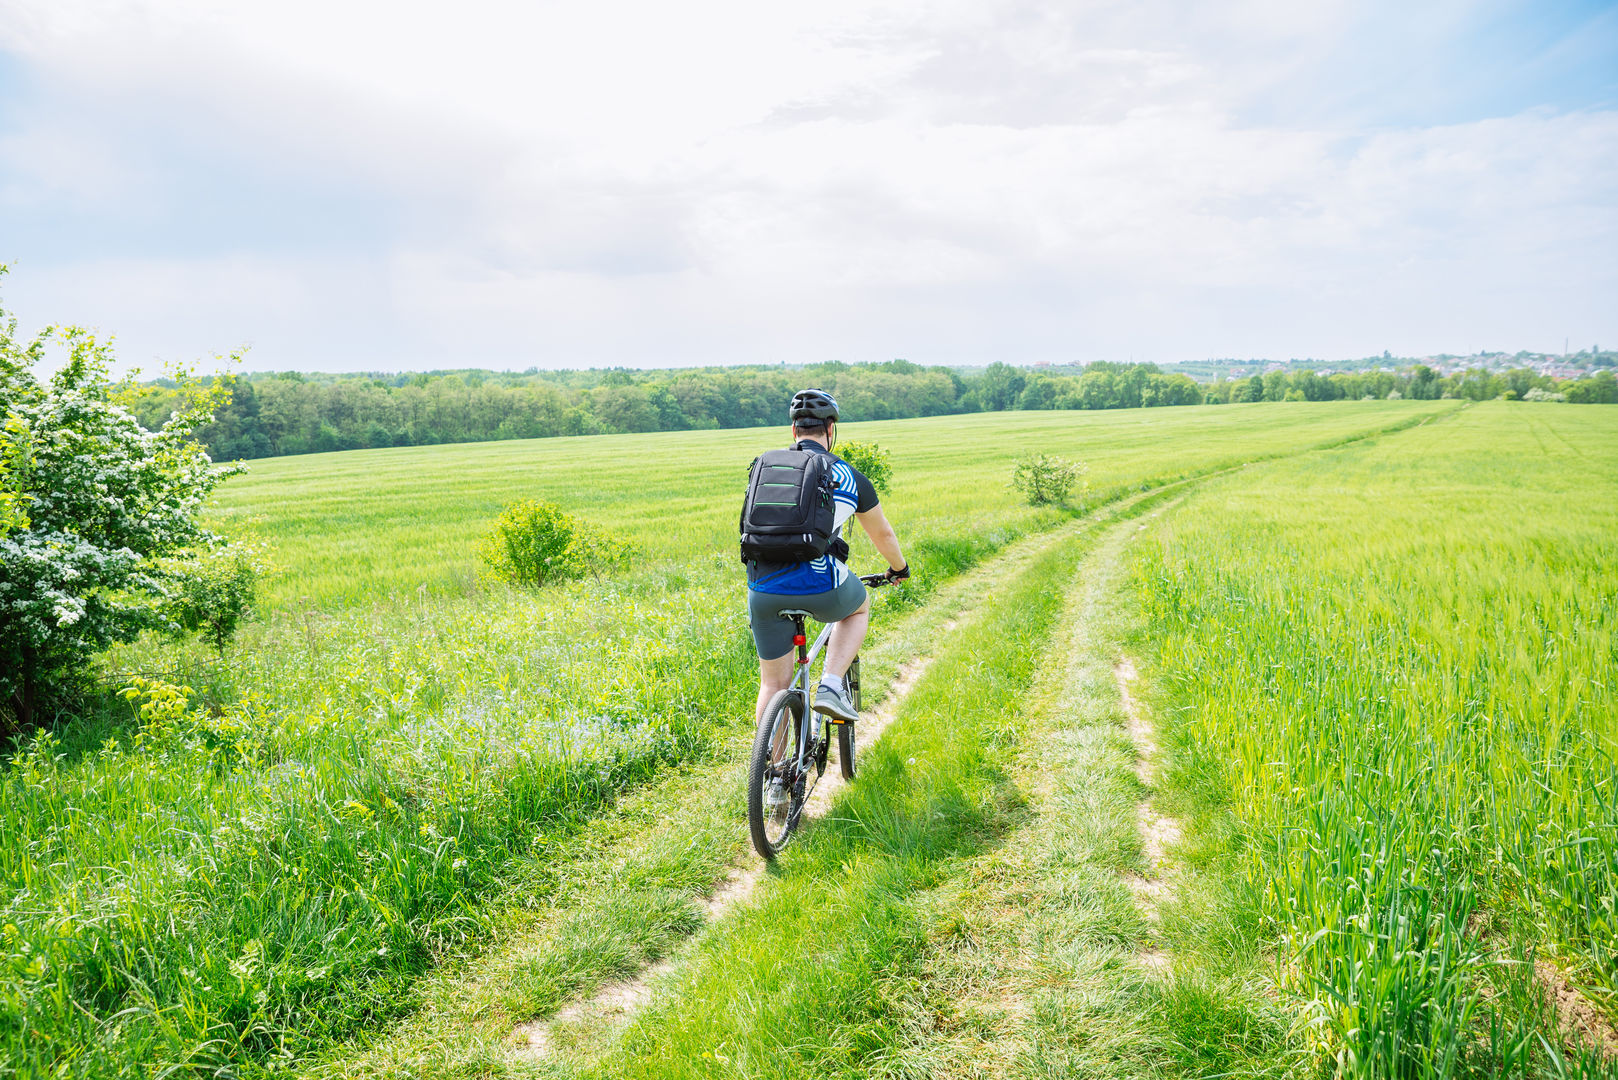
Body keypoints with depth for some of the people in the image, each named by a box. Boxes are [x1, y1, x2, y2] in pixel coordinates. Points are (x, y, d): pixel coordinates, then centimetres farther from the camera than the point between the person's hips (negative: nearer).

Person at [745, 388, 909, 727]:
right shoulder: (848, 476, 8)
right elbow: (883, 535, 21)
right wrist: (899, 568, 41)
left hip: (764, 590, 3)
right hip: (821, 588, -2)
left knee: (774, 684, 18)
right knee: (859, 607, 31)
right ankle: (831, 686, 13)